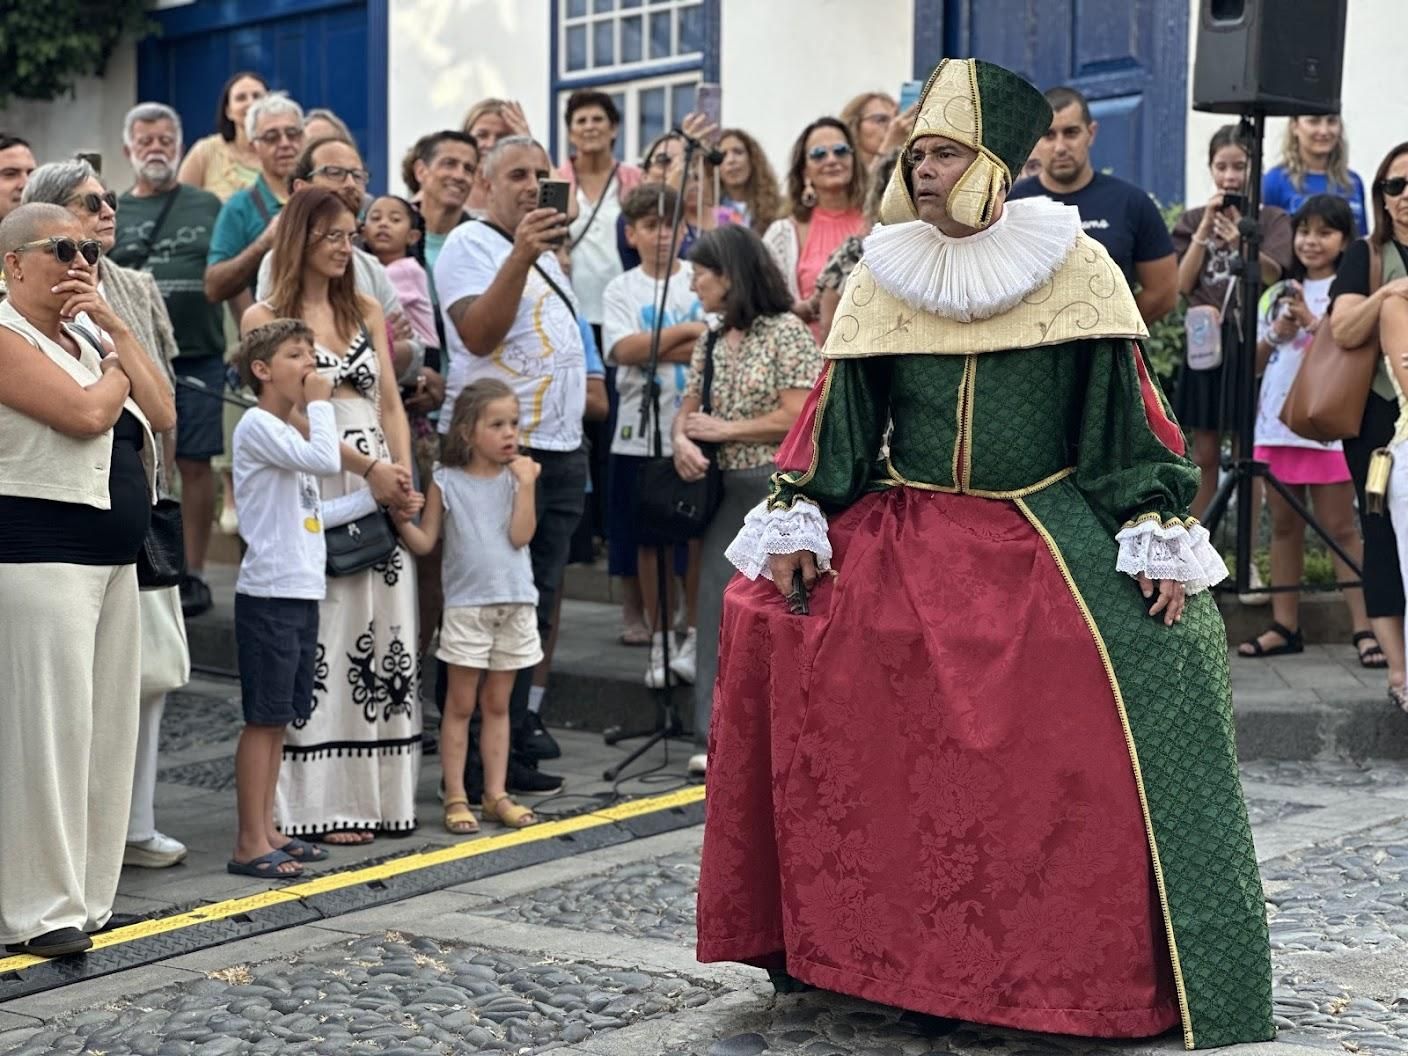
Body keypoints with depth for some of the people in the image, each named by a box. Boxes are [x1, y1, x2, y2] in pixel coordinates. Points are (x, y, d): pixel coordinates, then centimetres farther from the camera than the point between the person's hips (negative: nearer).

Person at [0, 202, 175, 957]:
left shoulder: (86, 338, 18)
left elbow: (161, 414, 8)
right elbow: (85, 413, -18)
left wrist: (113, 328, 3)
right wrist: (116, 375, 2)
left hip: (113, 555, 8)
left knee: (108, 727, 8)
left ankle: (88, 896, 15)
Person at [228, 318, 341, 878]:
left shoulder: (288, 431, 18)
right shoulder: (258, 426, -11)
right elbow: (327, 461, -24)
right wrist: (319, 404, -11)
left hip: (302, 591, 9)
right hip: (269, 595, -9)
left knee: (280, 719, 13)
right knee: (264, 719, -6)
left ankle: (266, 831, 20)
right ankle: (250, 844, -1)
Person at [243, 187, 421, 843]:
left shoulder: (366, 312, 16)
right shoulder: (266, 318, 0)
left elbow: (389, 402, 12)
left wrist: (402, 470, -5)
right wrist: (368, 468, -15)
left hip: (381, 490, 5)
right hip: (314, 493, -5)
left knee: (383, 633, 4)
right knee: (323, 639, -5)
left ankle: (381, 791, 10)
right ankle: (326, 802, 0)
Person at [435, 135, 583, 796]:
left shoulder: (547, 255, 21)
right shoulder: (470, 244, -6)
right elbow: (478, 334, -21)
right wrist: (520, 256, -29)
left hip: (558, 450, 9)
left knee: (534, 607, 10)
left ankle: (512, 746, 17)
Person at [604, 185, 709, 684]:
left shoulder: (701, 278, 5)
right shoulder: (622, 288, 7)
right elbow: (622, 350, -10)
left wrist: (652, 351, -13)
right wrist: (687, 331, -11)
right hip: (641, 431, 1)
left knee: (696, 533, 2)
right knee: (648, 539, 6)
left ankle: (693, 634, 14)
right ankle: (658, 638, 16)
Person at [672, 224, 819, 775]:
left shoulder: (785, 331, -7)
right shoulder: (710, 342, 14)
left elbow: (795, 418, -13)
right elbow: (688, 409, 13)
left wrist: (722, 429, -8)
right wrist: (683, 440, -10)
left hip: (778, 487, -6)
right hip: (724, 489, 6)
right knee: (718, 611, 2)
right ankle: (715, 741, 5)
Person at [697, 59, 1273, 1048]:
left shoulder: (1076, 269, -1)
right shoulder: (881, 277, 6)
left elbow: (1128, 406, 0)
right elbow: (838, 410, 8)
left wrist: (1161, 535, -7)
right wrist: (795, 518, -2)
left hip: (1053, 543, -2)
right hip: (907, 543, 3)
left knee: (1109, 740, -20)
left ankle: (1110, 969, 1)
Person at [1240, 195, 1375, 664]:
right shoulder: (1277, 293, 15)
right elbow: (1253, 362, 14)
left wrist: (1311, 321, -17)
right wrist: (1276, 334, -4)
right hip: (1275, 422, 5)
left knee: (1340, 528, -5)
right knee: (1284, 528, 8)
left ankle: (1364, 629, -3)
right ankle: (1284, 626, 12)